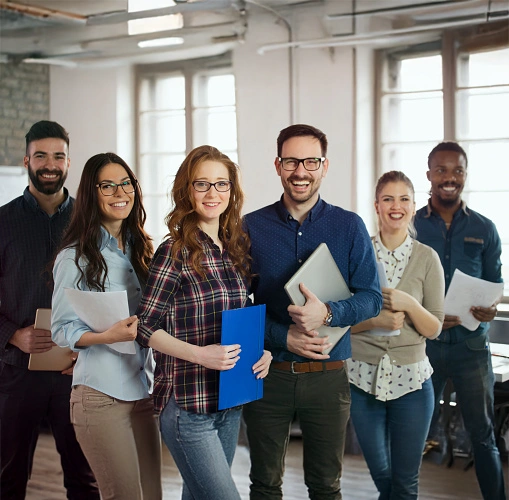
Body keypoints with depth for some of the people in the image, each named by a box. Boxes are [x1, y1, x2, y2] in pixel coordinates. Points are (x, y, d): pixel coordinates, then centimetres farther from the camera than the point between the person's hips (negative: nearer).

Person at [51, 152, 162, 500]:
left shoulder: (140, 249, 14)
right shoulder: (76, 257, -4)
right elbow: (62, 330, -7)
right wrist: (107, 336, -23)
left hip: (144, 390, 6)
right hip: (101, 395, -6)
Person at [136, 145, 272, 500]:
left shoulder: (238, 247, 8)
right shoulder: (175, 252, -11)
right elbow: (146, 327, -11)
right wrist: (199, 354, -23)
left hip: (231, 401, 6)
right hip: (188, 402, -6)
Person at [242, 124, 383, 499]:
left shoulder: (349, 227, 0)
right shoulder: (251, 228, -1)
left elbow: (372, 298, -2)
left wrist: (327, 314, -22)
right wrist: (284, 336, -16)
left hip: (328, 377, 0)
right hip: (267, 374, 0)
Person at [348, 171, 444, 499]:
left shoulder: (427, 258, -2)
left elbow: (434, 329, -2)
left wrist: (409, 305, -20)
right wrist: (375, 319, -18)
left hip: (411, 379, 0)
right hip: (363, 377, 1)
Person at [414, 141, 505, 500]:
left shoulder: (484, 230, 5)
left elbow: (495, 283, 9)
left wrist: (490, 309, -13)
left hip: (471, 345, 1)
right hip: (423, 342, 0)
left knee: (483, 434, 5)